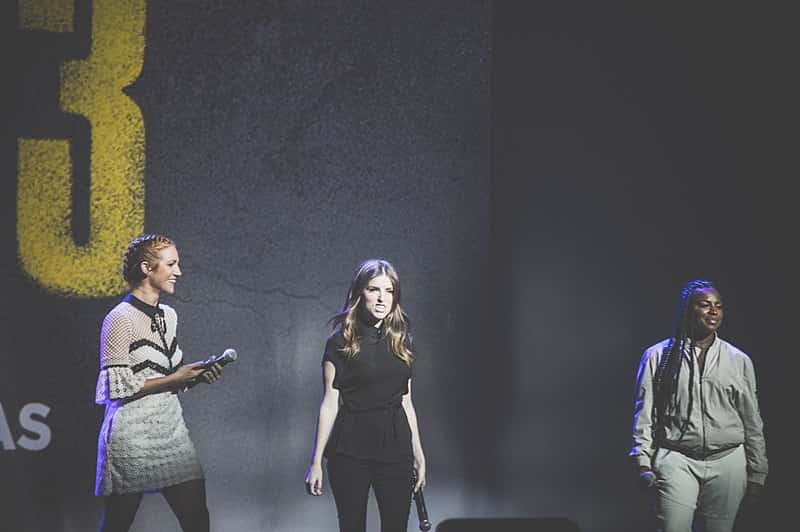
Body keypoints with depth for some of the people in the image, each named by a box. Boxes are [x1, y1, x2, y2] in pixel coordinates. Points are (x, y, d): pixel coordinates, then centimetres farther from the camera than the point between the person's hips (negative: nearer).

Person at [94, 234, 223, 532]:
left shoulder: (169, 316, 13)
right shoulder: (121, 319, -11)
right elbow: (117, 387, -15)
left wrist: (198, 376, 2)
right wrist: (173, 379, -14)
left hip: (170, 427, 7)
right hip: (133, 434, -7)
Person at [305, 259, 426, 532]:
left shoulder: (401, 340, 11)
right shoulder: (340, 342, -1)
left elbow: (406, 402, 15)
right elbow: (330, 403, -2)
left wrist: (419, 455, 13)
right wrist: (316, 462, -5)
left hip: (395, 446, 3)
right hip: (350, 450, -3)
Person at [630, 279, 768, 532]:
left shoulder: (739, 361, 10)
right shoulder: (658, 356, 4)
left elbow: (752, 422, 12)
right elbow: (644, 413, 3)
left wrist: (756, 473, 11)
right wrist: (643, 462, -6)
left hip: (727, 463, 2)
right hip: (676, 461, -2)